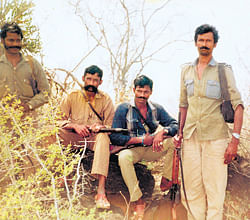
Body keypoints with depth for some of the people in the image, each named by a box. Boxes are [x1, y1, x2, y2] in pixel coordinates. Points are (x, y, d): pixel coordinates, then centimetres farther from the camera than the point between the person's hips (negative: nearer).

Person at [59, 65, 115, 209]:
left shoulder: (105, 100, 8)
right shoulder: (72, 96, 9)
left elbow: (111, 126, 3)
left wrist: (101, 127, -20)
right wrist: (74, 126, -15)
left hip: (95, 138, -1)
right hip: (75, 138, 1)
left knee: (103, 136, -38)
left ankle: (101, 192, -49)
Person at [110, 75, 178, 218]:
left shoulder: (157, 109, 9)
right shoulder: (123, 109, -2)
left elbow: (175, 125, -1)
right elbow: (114, 137, -8)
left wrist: (162, 132, -23)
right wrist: (140, 140, -15)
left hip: (151, 150, 3)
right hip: (133, 150, -3)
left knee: (173, 141, -23)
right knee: (123, 156, -37)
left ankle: (166, 179, -13)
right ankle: (138, 200, -32)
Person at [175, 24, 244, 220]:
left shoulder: (224, 70, -1)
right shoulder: (187, 70, 12)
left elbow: (237, 105, -6)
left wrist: (235, 140, -13)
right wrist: (181, 131, 14)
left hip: (215, 137, -4)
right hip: (191, 137, 4)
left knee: (214, 189, -4)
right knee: (192, 188, 6)